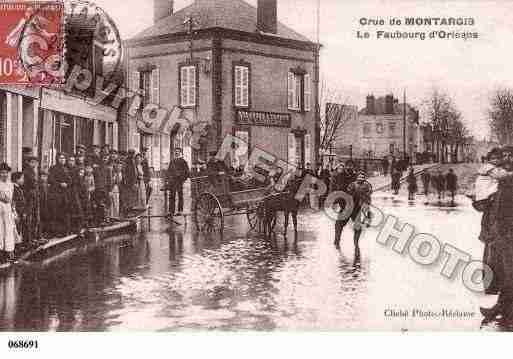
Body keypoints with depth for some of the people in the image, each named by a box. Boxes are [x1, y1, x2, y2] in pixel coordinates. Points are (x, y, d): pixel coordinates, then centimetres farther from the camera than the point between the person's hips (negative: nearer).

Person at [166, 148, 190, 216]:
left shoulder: (183, 161, 3)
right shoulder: (172, 161, 17)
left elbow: (187, 171, 3)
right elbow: (169, 171, 20)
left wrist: (185, 177, -9)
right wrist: (167, 180, 13)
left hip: (179, 180, -4)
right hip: (172, 180, 4)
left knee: (180, 196, -1)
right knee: (171, 196, 3)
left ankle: (180, 211, 3)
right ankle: (171, 211, 5)